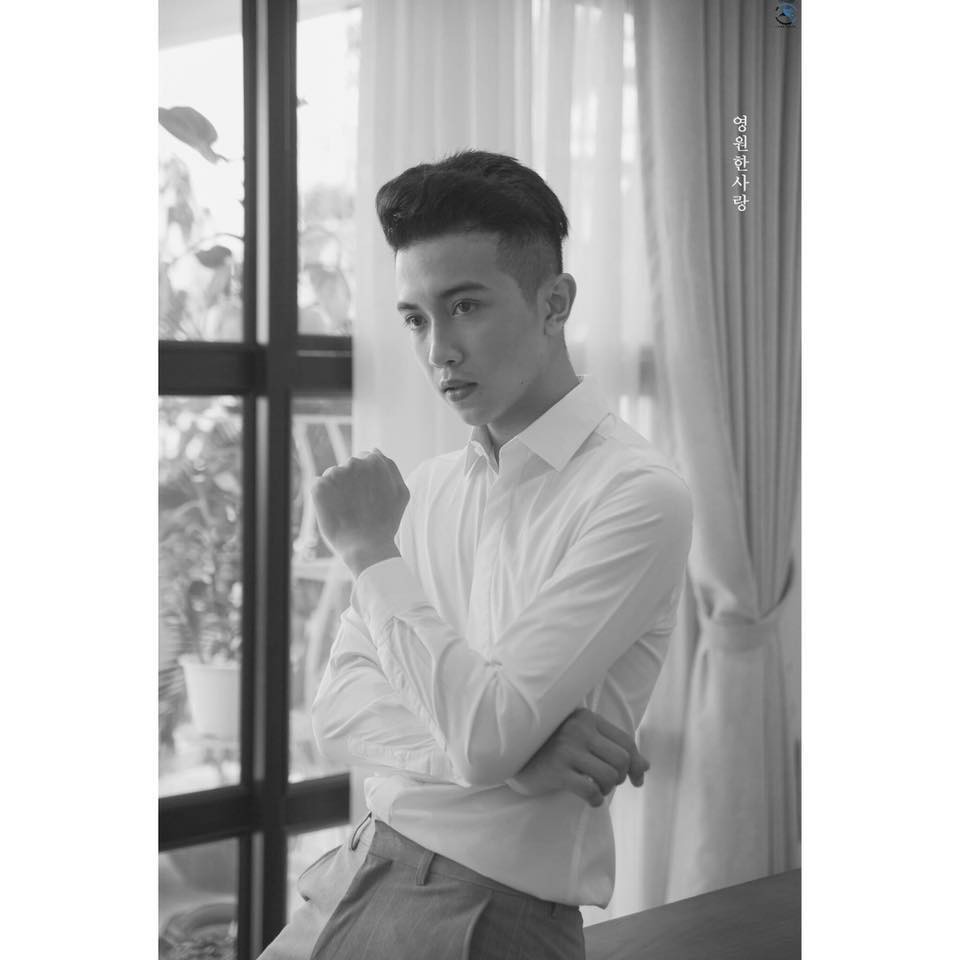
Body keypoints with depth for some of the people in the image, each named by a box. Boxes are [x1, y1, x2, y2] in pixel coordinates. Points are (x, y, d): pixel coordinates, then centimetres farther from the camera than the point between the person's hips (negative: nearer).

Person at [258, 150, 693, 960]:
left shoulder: (637, 495, -15)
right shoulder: (428, 487, 7)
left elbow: (483, 735, -20)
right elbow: (339, 707, 3)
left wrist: (373, 552, -10)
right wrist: (509, 745, -14)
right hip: (357, 871, 6)